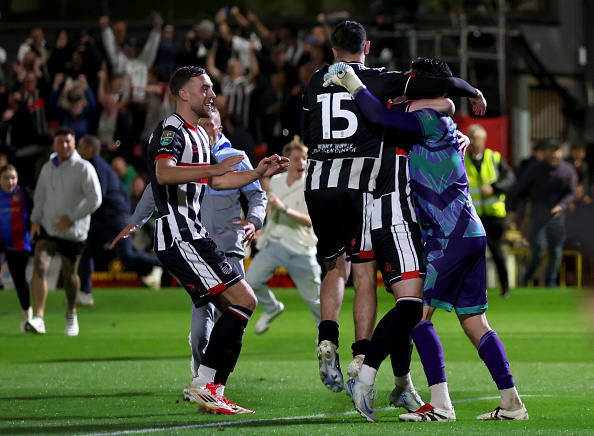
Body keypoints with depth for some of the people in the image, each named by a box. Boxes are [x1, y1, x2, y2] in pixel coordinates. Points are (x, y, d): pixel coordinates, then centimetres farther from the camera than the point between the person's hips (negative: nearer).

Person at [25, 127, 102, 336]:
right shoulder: (47, 168, 8)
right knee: (39, 266, -18)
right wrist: (35, 219, 4)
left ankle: (71, 315, 34)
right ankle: (38, 319, -23)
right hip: (47, 228, 3)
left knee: (69, 275, 6)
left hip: (73, 231, -3)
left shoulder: (84, 168, -8)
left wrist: (71, 217, -20)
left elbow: (95, 199, -14)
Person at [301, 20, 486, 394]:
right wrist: (472, 92, 12)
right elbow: (440, 84, -5)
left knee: (337, 267, 21)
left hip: (318, 184, 4)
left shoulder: (314, 85, 13)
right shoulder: (378, 81, 1)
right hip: (358, 184, -4)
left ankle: (328, 339, 1)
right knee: (365, 274, -1)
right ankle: (361, 358, -10)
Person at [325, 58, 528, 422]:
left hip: (452, 235, -10)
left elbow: (381, 116, -21)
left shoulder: (431, 120, -9)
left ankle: (440, 404, -13)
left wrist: (353, 83, -9)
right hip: (470, 232, 10)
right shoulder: (441, 126, 20)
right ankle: (512, 403, 8)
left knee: (417, 310, -8)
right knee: (473, 321, 10)